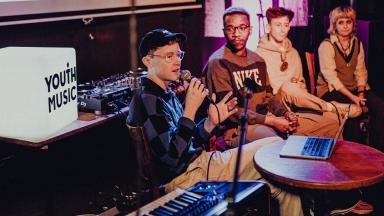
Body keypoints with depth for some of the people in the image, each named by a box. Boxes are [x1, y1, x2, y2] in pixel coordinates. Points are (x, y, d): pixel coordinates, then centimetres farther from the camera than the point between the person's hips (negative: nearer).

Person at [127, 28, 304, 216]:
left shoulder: (167, 95, 14)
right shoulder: (147, 101, -17)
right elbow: (171, 157, -26)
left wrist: (211, 122, 0)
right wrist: (190, 109, -25)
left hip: (201, 161, 10)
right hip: (183, 178, -10)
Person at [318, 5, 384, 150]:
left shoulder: (357, 44, 12)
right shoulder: (326, 45, -7)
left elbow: (361, 71, 8)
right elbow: (330, 76, -15)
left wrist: (361, 93, -11)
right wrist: (352, 97, -22)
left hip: (353, 88, 5)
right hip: (331, 90, -5)